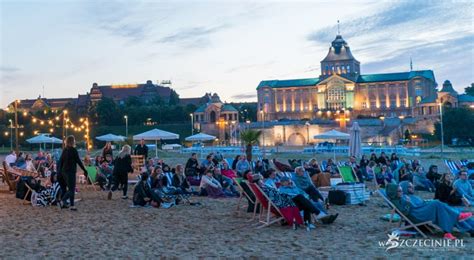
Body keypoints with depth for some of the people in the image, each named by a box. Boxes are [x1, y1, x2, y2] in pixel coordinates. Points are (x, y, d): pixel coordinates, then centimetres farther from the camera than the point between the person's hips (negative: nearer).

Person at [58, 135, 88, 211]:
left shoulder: (64, 150, 10)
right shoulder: (73, 150, -11)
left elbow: (60, 161, 12)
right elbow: (78, 161, -11)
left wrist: (59, 172, 18)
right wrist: (85, 170, -7)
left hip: (64, 171, 7)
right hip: (71, 171, -7)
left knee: (70, 188, 13)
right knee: (71, 189, -5)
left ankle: (72, 205, 13)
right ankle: (63, 201, -21)